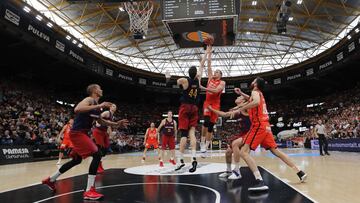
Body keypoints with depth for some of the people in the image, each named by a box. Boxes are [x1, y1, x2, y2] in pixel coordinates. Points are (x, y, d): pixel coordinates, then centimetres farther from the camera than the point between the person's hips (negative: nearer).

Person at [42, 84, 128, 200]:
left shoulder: (96, 105, 16)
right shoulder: (90, 100, -13)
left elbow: (101, 122, 25)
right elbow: (77, 109, -33)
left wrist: (117, 124, 14)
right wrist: (99, 106, -33)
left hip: (81, 133, 10)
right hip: (77, 133, -10)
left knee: (77, 160, 23)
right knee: (97, 155, -18)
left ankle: (50, 180, 41)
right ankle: (89, 191, -15)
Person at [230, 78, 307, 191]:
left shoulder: (255, 92, -4)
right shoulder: (259, 94, 22)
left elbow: (256, 102, -29)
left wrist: (239, 110, -25)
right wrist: (241, 94, 40)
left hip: (259, 126, -9)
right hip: (265, 126, 9)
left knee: (244, 152, -15)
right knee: (276, 151, 17)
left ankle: (260, 182, -26)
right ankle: (300, 173, 24)